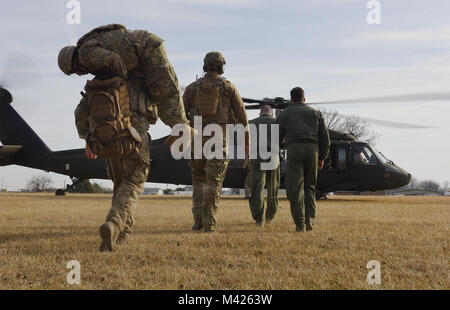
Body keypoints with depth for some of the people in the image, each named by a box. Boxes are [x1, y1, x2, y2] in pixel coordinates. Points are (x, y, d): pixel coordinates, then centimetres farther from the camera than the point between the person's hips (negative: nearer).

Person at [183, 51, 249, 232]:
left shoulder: (192, 87, 8)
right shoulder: (229, 87, 5)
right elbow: (242, 117, 2)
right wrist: (247, 144, 6)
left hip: (198, 139, 2)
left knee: (199, 180, 16)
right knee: (213, 182, -2)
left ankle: (198, 219, 6)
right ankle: (209, 224, -14)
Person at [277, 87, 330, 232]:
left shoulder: (285, 113, 19)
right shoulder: (315, 113, 22)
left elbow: (277, 137, 16)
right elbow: (325, 137, 16)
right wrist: (322, 158, 22)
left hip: (294, 149, -2)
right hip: (312, 149, 2)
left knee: (295, 188, -3)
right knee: (309, 186, 14)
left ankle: (300, 224, -10)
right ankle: (309, 220, 2)